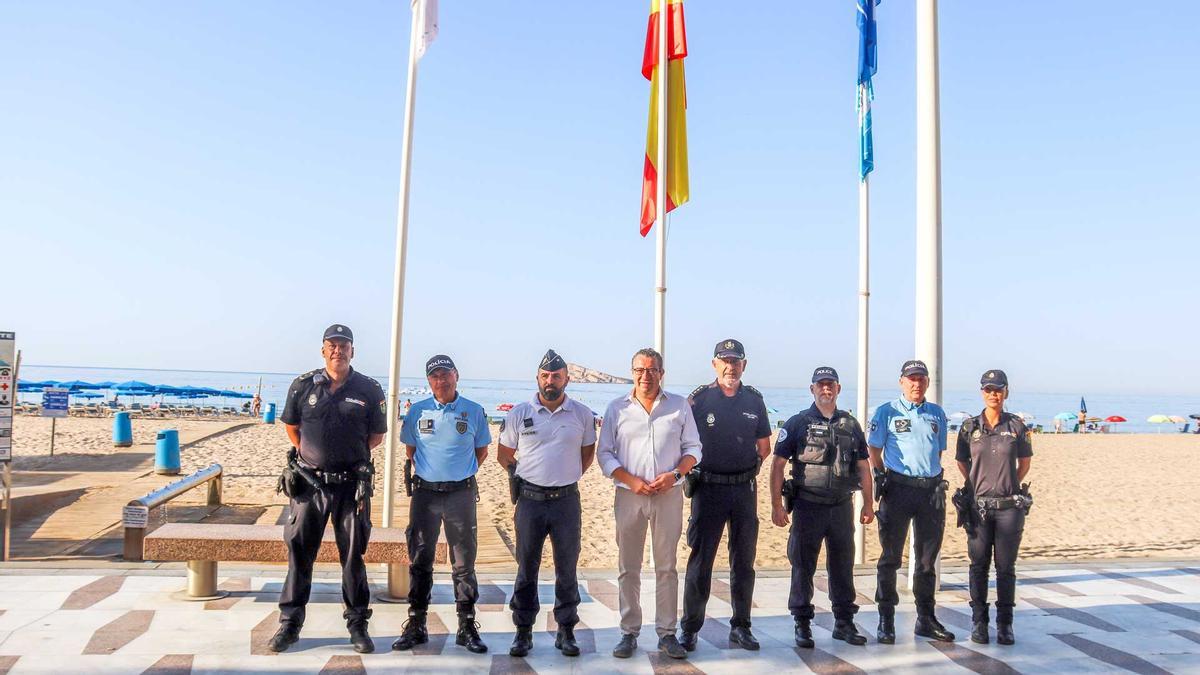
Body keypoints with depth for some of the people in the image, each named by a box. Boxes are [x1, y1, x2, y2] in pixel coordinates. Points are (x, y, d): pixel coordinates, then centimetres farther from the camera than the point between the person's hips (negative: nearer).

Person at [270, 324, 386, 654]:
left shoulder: (369, 390, 0)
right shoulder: (303, 386, 2)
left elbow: (377, 435, 10)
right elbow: (291, 425, 16)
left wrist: (352, 454, 4)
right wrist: (307, 453, 8)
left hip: (351, 485, -1)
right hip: (309, 482, 1)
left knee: (353, 555, 7)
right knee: (299, 552, 6)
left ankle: (357, 624, 18)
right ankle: (289, 623, 19)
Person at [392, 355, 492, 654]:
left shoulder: (474, 412, 0)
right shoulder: (417, 411, 4)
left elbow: (481, 450, 12)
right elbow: (410, 450, 16)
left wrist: (461, 474, 7)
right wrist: (430, 472, 11)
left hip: (461, 494, -1)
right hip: (425, 492, 1)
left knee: (464, 562, 3)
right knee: (419, 560, 7)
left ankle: (467, 627, 13)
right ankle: (416, 626, 18)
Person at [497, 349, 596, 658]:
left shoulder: (582, 414, 2)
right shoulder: (519, 413, 0)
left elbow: (588, 454, 14)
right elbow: (504, 455, 10)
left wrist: (567, 477, 9)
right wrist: (524, 480, 8)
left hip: (567, 500, 0)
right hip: (530, 500, 0)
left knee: (567, 568, 7)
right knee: (526, 568, 8)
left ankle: (566, 631, 19)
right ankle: (523, 631, 19)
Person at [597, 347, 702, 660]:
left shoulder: (680, 405, 5)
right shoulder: (617, 408, 4)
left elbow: (693, 448, 8)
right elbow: (604, 453, 4)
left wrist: (675, 474, -10)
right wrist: (631, 481, -10)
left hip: (669, 494, 0)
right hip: (629, 495, 0)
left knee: (666, 567, 5)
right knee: (628, 568, 6)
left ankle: (666, 633, 16)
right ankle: (629, 632, 17)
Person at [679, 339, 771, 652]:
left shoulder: (754, 399, 7)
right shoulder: (699, 398, -3)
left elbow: (764, 447, 14)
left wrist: (747, 468, 5)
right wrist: (694, 472, -3)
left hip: (745, 488, 3)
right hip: (708, 488, -3)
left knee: (744, 561, 10)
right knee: (700, 560, 1)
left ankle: (741, 626, 23)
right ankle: (689, 629, 11)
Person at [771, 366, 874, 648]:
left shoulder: (851, 425, 9)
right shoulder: (797, 423, -2)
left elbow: (863, 466, 14)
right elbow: (777, 465, -5)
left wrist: (868, 504, 9)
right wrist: (776, 505, -11)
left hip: (842, 506, 3)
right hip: (807, 506, -3)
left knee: (843, 566, 12)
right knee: (803, 567, 3)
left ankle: (844, 622, 25)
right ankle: (802, 625, 15)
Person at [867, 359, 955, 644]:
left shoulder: (937, 413, 13)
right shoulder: (887, 412, 1)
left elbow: (939, 450, 19)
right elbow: (873, 449, 1)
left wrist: (933, 476, 9)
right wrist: (885, 480, -3)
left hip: (932, 489, 4)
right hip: (899, 488, -4)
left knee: (928, 558, 11)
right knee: (891, 557, 1)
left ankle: (926, 619, 22)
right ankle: (886, 621, 8)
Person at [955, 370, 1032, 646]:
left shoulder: (1016, 425, 1)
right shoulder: (970, 426, 2)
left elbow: (1025, 463, 11)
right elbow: (962, 462, 12)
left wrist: (1009, 486, 7)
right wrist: (978, 485, 7)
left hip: (1009, 506, 0)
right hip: (978, 506, 1)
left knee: (1006, 567, 6)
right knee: (979, 566, 6)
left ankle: (1005, 625, 16)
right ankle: (979, 623, 16)